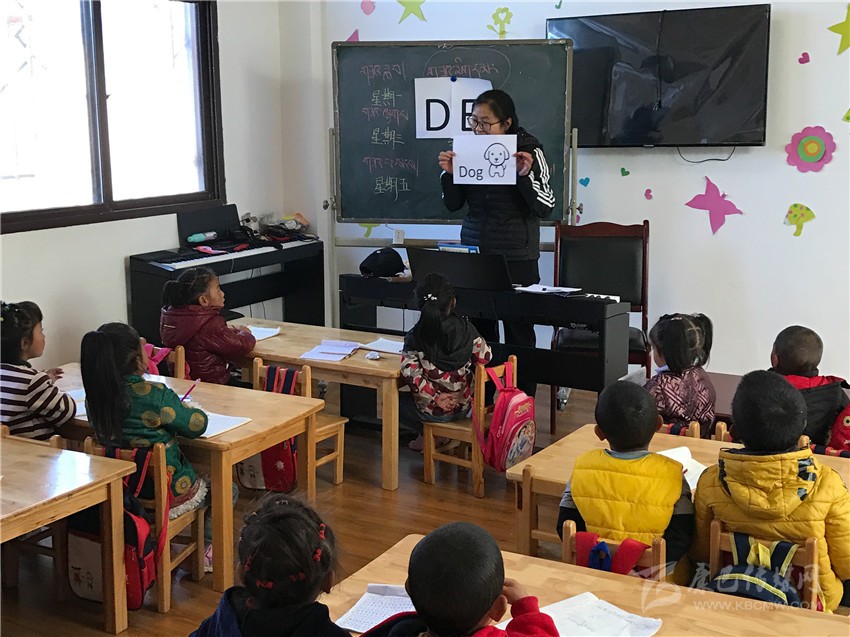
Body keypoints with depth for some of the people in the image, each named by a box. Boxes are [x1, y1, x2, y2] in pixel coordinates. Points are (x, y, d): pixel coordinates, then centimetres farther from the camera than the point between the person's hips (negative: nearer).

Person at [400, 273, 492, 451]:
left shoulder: (414, 337, -16)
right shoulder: (466, 329, -11)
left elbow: (410, 374, -22)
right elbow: (485, 357, -8)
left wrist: (434, 398, -14)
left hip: (432, 410, -4)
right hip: (464, 407, 4)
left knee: (395, 400, 24)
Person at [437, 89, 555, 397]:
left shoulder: (529, 150, -5)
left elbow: (545, 207, -8)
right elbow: (453, 204, 8)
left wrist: (525, 175, -21)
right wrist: (449, 174, -8)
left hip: (516, 258, -4)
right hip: (474, 253, 4)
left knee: (518, 333, 2)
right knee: (479, 331, 8)